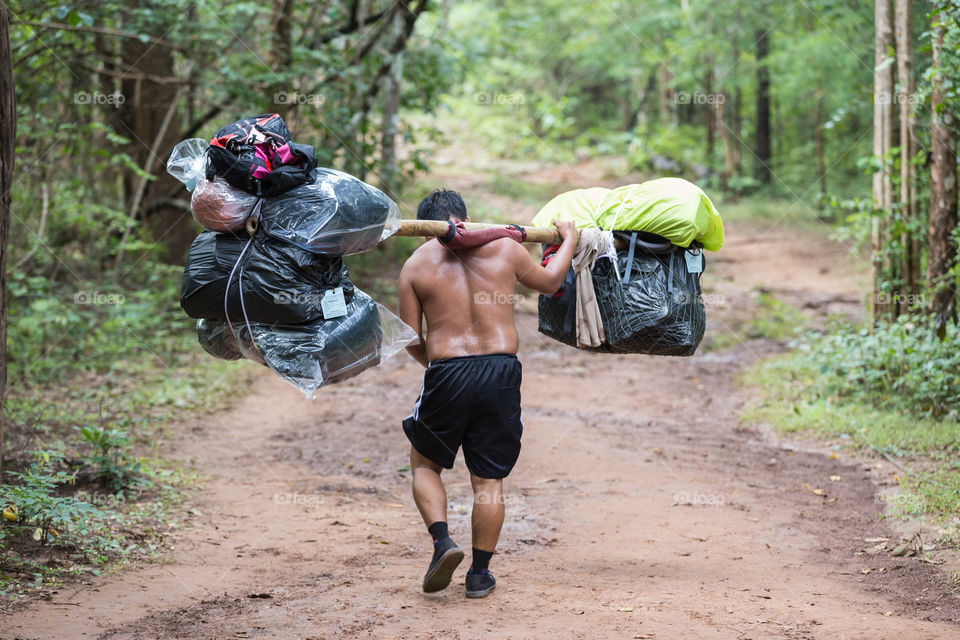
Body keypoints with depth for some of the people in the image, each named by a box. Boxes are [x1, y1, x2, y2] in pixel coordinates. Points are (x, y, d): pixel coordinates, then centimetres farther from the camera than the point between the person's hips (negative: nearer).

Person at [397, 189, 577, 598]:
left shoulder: (416, 265, 2)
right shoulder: (502, 247, 4)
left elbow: (411, 339, 3)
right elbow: (549, 281, 21)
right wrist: (569, 241, 38)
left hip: (446, 376, -1)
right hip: (501, 372, 1)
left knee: (424, 463, 20)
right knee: (488, 480, 11)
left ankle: (443, 542, 0)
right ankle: (479, 573, 14)